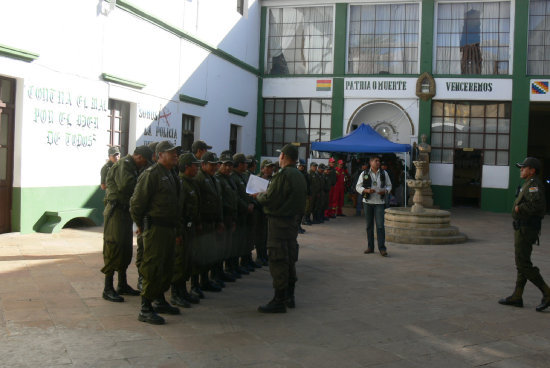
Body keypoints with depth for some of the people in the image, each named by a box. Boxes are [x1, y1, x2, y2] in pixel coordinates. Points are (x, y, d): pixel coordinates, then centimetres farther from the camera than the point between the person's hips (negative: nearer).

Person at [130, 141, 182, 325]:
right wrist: (141, 225, -4)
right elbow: (136, 202, -14)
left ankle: (159, 301, 32)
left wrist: (177, 231, 20)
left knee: (167, 267, 17)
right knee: (153, 268, -7)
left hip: (169, 229, 9)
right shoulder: (151, 174, -13)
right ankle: (145, 309, 0)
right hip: (155, 228, -9)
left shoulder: (171, 175, 17)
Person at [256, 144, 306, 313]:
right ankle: (289, 296, 25)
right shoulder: (300, 177, 11)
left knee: (277, 261, -5)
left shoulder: (283, 175, -17)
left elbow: (269, 199, -18)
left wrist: (259, 195, 1)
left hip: (279, 221, -9)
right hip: (293, 221, 9)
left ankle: (279, 301, -3)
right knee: (290, 259, 16)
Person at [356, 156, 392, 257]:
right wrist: (366, 190, -14)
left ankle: (382, 248, -6)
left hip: (379, 203, -1)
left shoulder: (384, 173, 8)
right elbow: (358, 187, 4)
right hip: (368, 202, 1)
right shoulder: (364, 174, 4)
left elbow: (389, 185, 14)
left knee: (380, 225, -8)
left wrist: (385, 191, -8)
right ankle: (370, 247, 17)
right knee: (369, 225, 8)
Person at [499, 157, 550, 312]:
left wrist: (519, 208, -19)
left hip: (525, 229, -11)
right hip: (522, 228, 11)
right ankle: (516, 297, 19)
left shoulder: (534, 184, -16)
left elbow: (536, 203, -32)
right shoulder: (528, 184, 15)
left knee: (523, 265, -8)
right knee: (522, 263, 12)